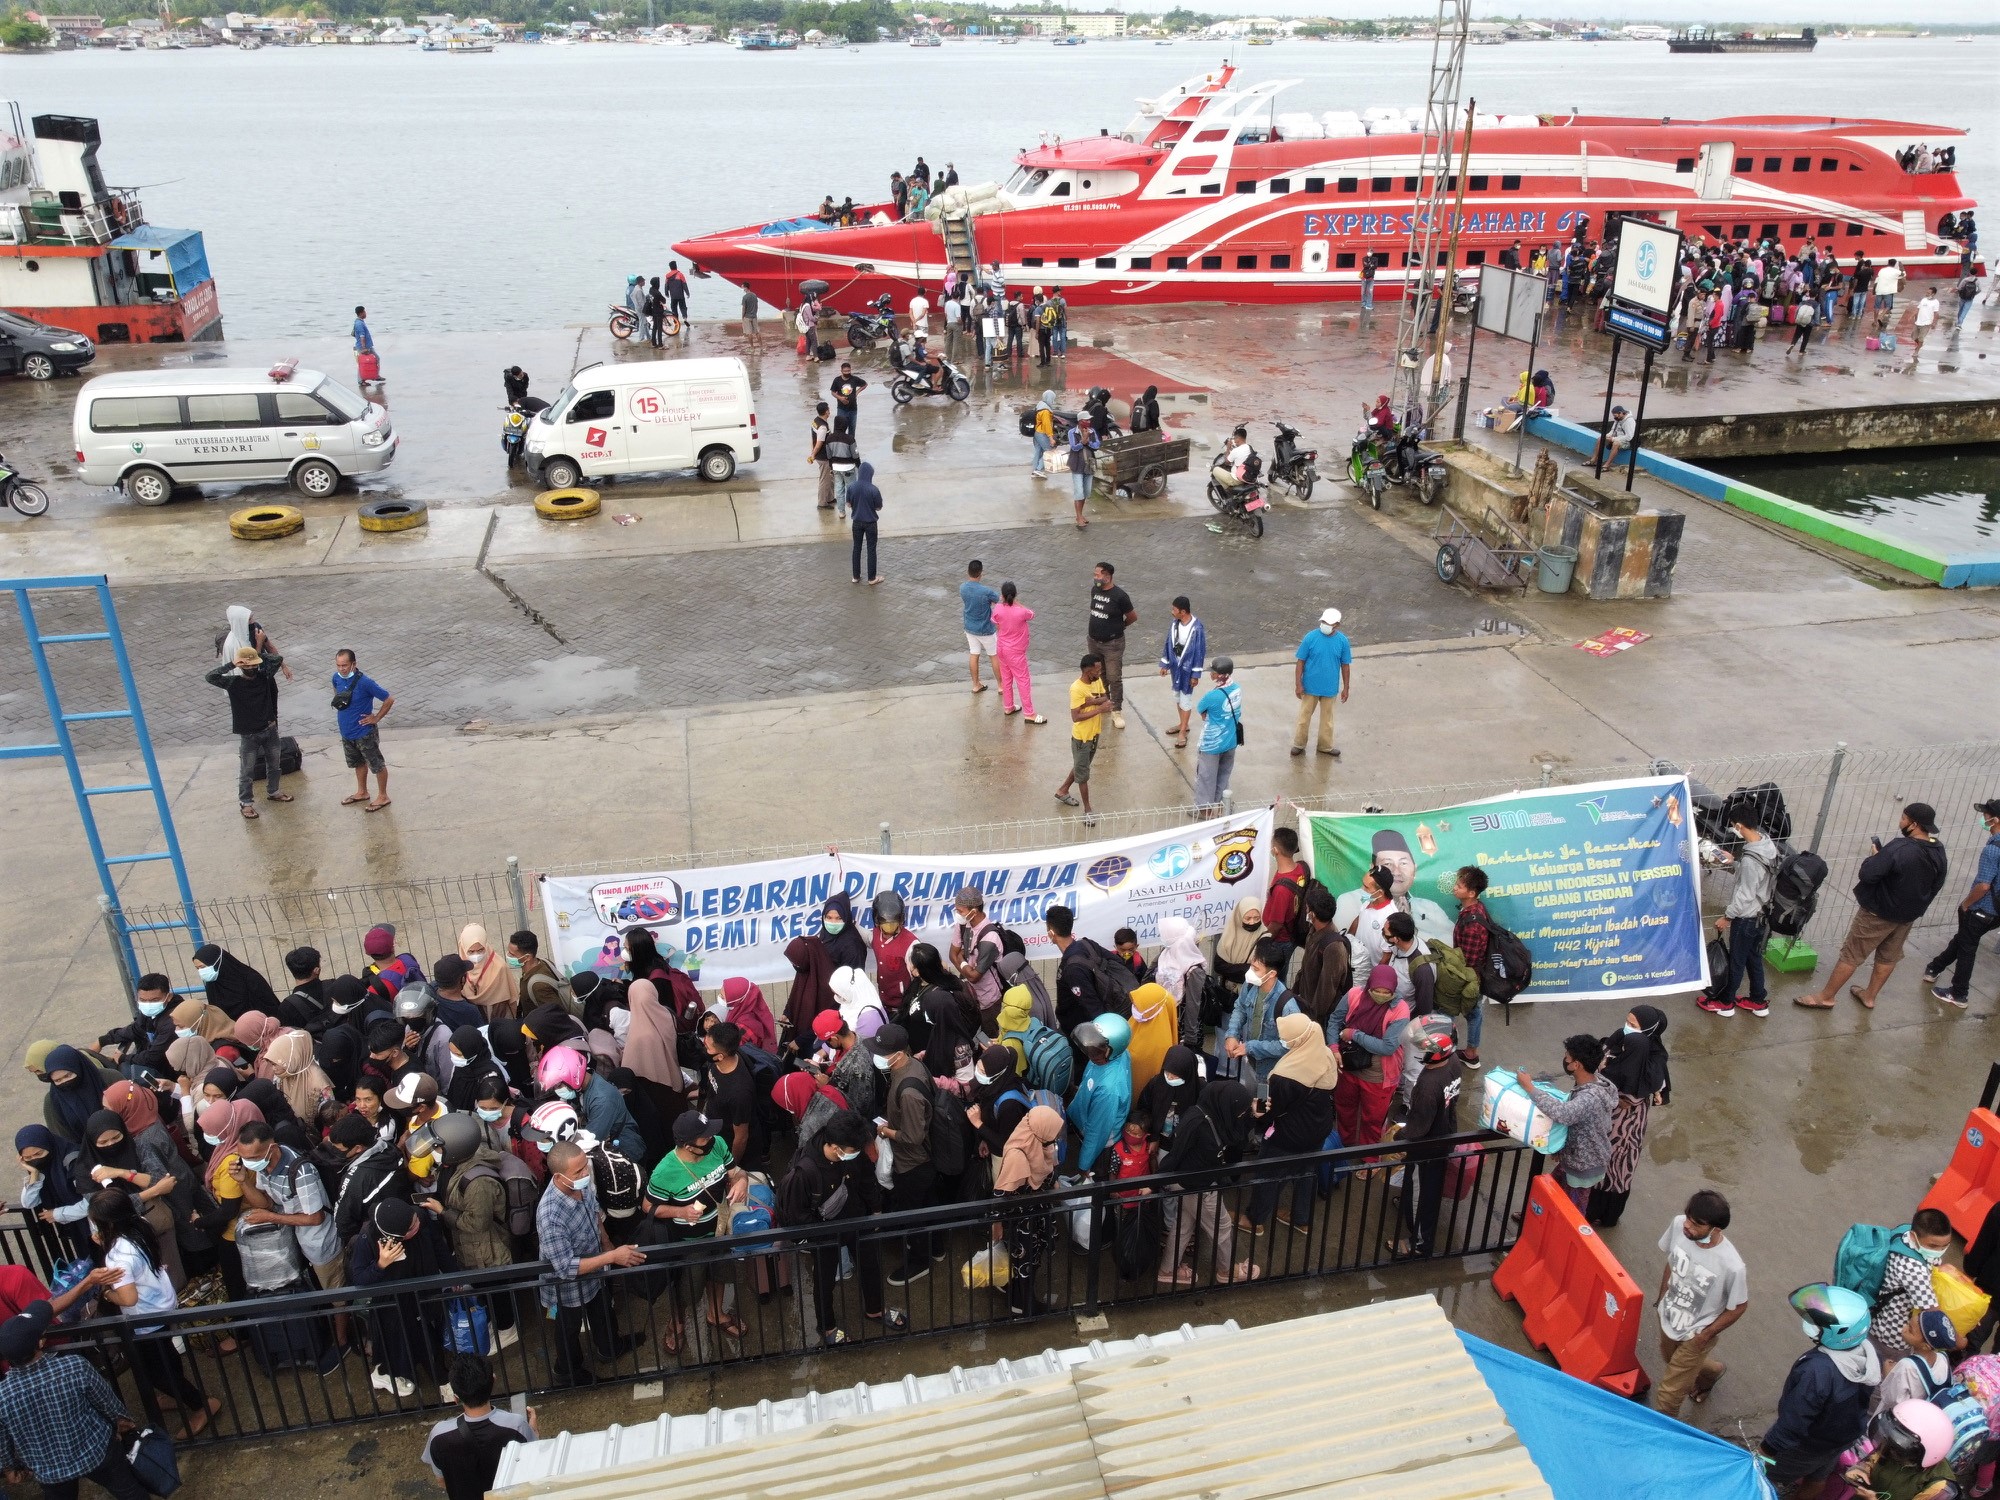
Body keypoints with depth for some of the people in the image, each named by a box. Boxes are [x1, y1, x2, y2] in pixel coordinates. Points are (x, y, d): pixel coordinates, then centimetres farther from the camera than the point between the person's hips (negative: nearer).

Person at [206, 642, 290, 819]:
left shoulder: (265, 676, -5)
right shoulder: (233, 682, -14)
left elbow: (278, 659, -8)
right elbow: (210, 677, -27)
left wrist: (259, 654, -7)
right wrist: (231, 665, -25)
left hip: (270, 729, 4)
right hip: (249, 735, -4)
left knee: (273, 765, 22)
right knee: (246, 771, 8)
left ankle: (273, 792, 44)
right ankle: (245, 802, 23)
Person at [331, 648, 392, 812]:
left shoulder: (365, 682, -27)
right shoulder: (337, 678, -6)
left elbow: (389, 699, -21)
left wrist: (376, 718, -15)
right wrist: (338, 702, 6)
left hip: (364, 733, -7)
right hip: (346, 731, 7)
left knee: (377, 765, 9)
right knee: (358, 763, 24)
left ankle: (383, 796, 23)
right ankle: (362, 793, 42)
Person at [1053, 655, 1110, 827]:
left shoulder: (1097, 681, -4)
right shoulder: (1076, 689, -27)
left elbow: (1106, 698, -5)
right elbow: (1075, 717, -28)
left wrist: (1093, 701, -24)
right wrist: (1099, 709, -30)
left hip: (1094, 733, 8)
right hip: (1081, 737, -8)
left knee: (1081, 766, 25)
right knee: (1083, 774, 6)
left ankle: (1063, 791, 45)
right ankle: (1087, 810, 17)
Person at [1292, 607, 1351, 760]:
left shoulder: (1342, 641, -10)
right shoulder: (1311, 637, -15)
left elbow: (1345, 665, 0)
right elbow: (1300, 661, -9)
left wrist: (1346, 688, 3)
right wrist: (1298, 684, -10)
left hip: (1330, 688, 1)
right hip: (1310, 686, -1)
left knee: (1327, 718, 17)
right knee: (1304, 716, 12)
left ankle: (1326, 746, 34)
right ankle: (1299, 744, 30)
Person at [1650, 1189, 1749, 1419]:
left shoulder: (1732, 1266, -38)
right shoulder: (1679, 1224, -26)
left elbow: (1739, 1307, -17)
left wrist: (1706, 1335, -10)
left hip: (1695, 1335, -5)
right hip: (1669, 1317, 5)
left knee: (1669, 1393, 8)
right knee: (1671, 1358, 33)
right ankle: (1711, 1371, 63)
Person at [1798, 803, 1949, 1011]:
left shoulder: (1899, 849, -32)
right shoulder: (1938, 851, -4)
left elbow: (1867, 874, -33)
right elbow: (1936, 884, 9)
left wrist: (1875, 856, -14)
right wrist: (1918, 905, 21)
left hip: (1880, 912, -7)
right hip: (1910, 914, 8)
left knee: (1851, 954, 4)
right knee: (1889, 956, 22)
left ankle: (1825, 997, 14)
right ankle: (1869, 996, 37)